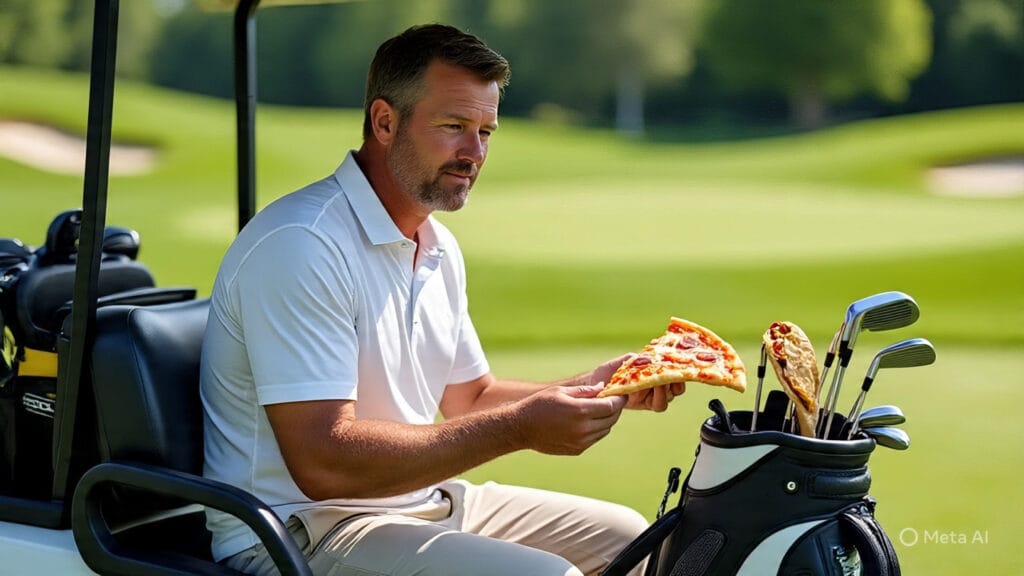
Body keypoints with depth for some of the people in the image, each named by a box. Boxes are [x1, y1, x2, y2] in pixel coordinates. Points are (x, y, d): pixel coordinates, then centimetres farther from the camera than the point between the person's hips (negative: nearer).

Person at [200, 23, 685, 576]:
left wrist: (594, 386, 3)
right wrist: (521, 428, -25)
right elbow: (323, 461, -27)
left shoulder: (439, 249, 11)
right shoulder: (298, 245, -21)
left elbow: (472, 397, 21)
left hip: (420, 502, 10)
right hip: (306, 531, -9)